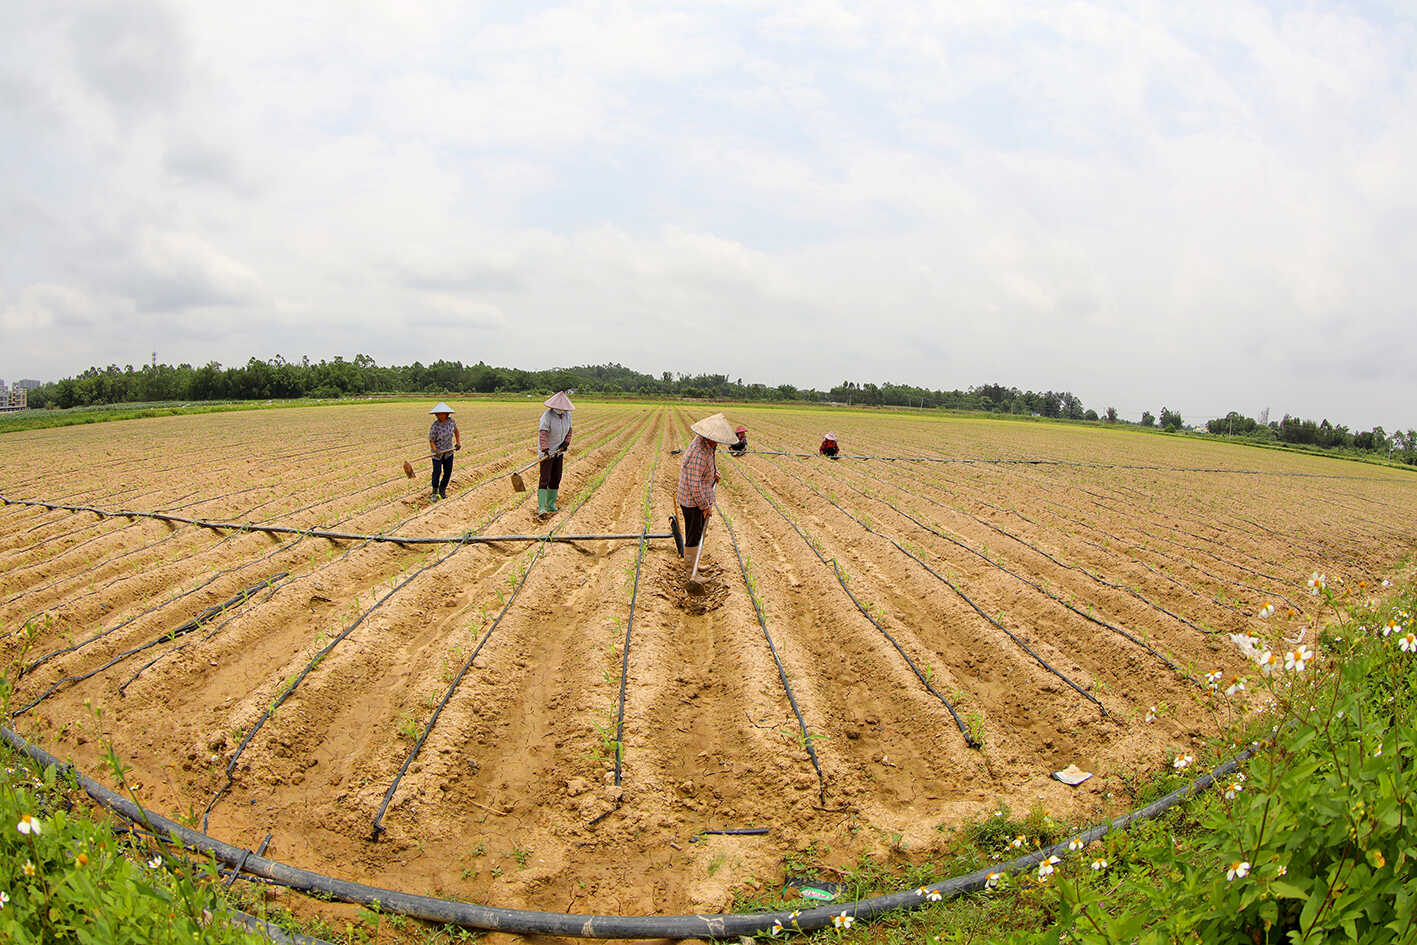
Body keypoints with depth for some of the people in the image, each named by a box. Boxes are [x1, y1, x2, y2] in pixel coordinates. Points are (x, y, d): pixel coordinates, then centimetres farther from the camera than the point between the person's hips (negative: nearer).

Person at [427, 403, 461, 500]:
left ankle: (442, 490, 26)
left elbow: (456, 430, 15)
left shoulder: (451, 420, -5)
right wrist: (435, 450, -27)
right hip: (438, 452, -4)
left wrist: (458, 442, 9)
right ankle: (435, 492, 8)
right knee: (437, 472, -11)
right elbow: (431, 441, -11)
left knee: (448, 472, 5)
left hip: (448, 451, 4)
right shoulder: (435, 426, -18)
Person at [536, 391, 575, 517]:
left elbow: (569, 430, 14)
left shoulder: (567, 414, 2)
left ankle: (550, 505, 22)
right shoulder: (547, 416, -20)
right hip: (546, 451, -7)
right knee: (545, 479, -13)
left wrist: (566, 443, -4)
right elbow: (542, 434, -29)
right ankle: (541, 508, -16)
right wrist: (545, 450, -41)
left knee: (556, 479, 10)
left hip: (558, 451, 7)